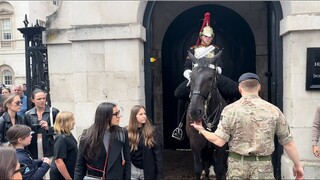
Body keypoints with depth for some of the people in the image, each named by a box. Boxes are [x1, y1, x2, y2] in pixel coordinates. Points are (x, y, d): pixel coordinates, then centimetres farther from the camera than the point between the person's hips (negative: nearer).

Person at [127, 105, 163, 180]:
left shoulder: (151, 131, -6)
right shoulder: (128, 132, -4)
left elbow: (158, 153, -7)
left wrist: (160, 174, -10)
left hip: (148, 171, 0)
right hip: (133, 170, 1)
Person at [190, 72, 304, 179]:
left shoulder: (230, 109, -8)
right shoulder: (274, 110, -4)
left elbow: (219, 141, -11)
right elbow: (288, 142, 1)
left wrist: (201, 130, 6)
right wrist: (298, 165, 14)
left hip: (237, 165, 0)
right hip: (263, 166, 1)